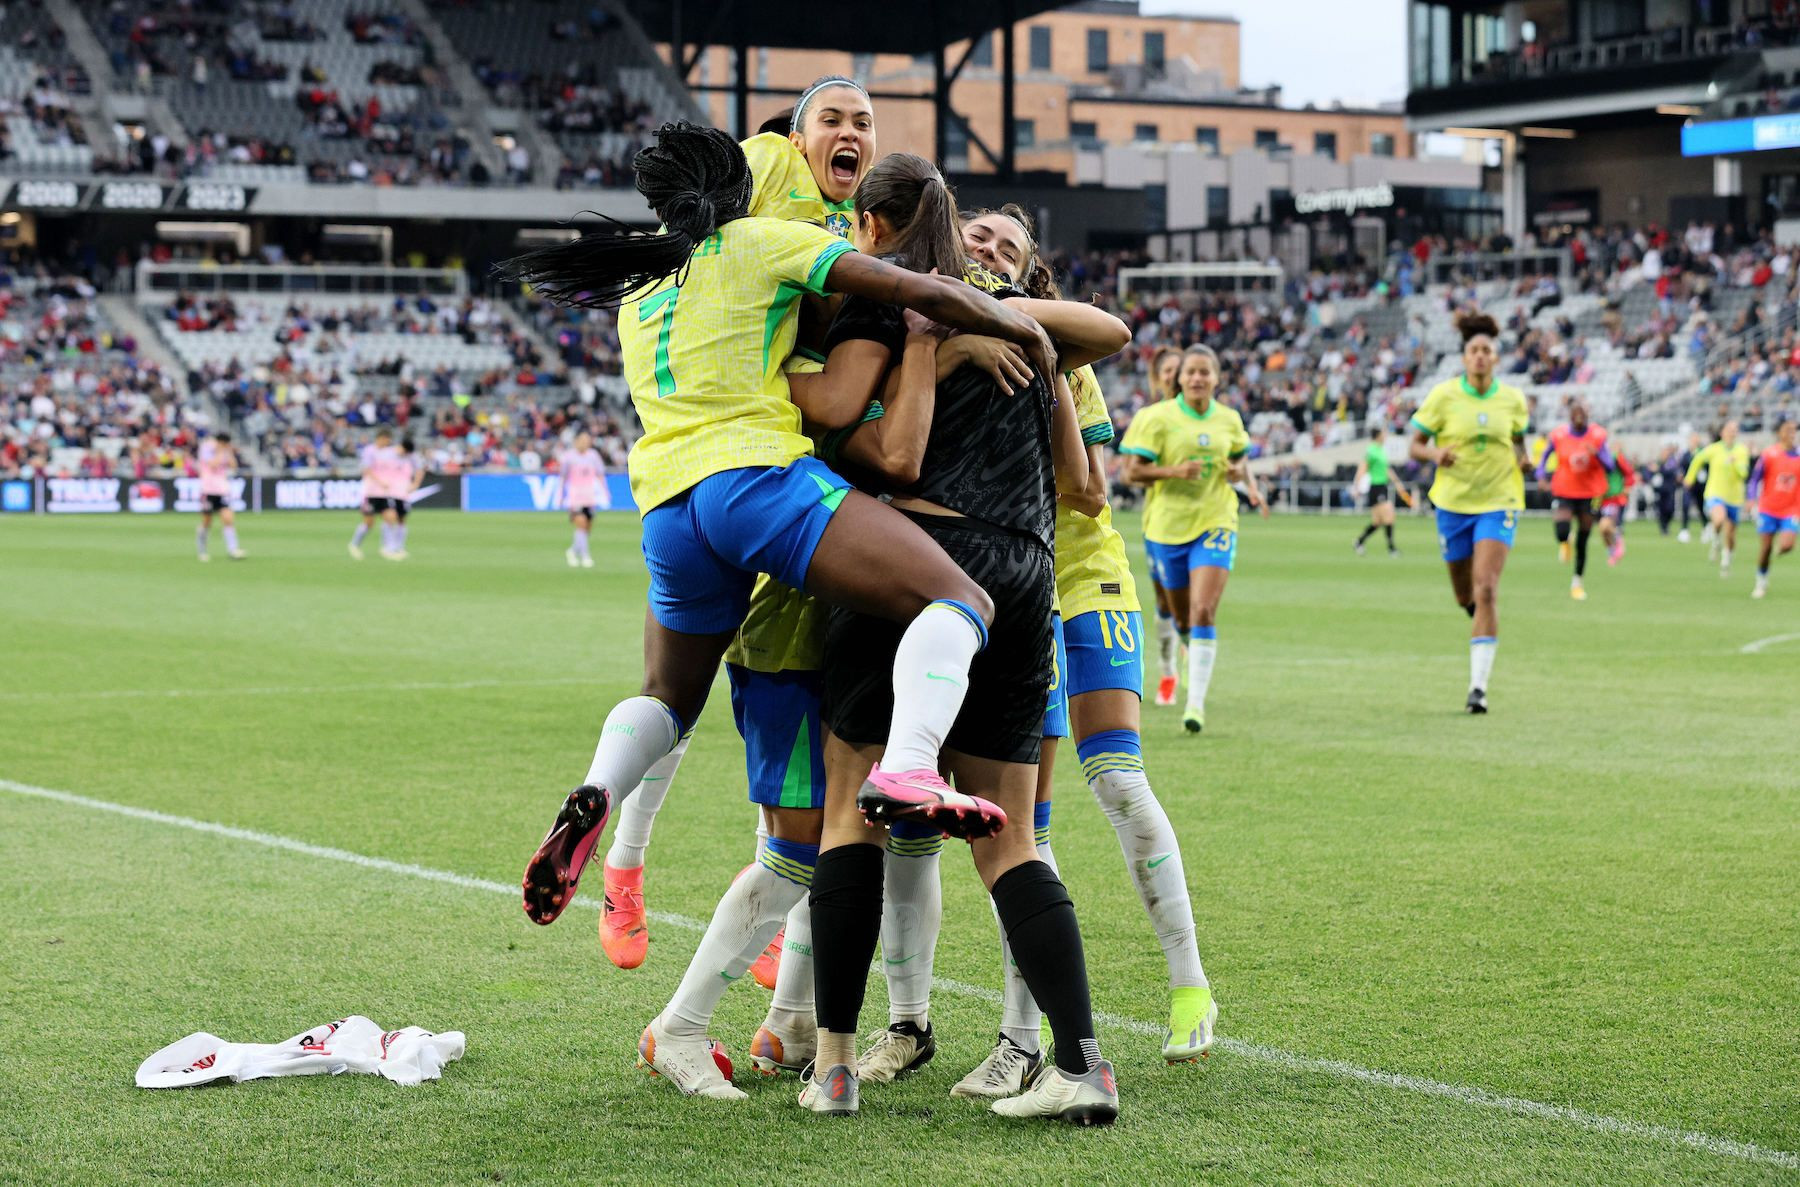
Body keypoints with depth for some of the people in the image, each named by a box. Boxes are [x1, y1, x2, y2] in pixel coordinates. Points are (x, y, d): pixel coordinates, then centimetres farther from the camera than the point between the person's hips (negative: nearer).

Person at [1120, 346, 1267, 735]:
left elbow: (1240, 461, 21)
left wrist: (1249, 482, -2)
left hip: (1215, 523, 0)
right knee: (1181, 614, 11)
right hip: (1167, 524, 0)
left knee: (1204, 611, -16)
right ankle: (1191, 655, 47)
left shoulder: (1229, 420, 4)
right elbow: (1132, 471, -8)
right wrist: (1174, 471, -24)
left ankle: (1196, 703, -17)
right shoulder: (1157, 418, -6)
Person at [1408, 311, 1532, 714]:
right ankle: (1479, 613, 51)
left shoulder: (1512, 399, 0)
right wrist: (1437, 455, -23)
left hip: (1498, 503, -1)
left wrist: (1523, 459, -4)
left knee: (1486, 590, -16)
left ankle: (1478, 686, -16)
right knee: (1466, 597, 10)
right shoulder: (1443, 395, -6)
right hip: (1453, 502, 1)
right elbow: (1415, 446, -1)